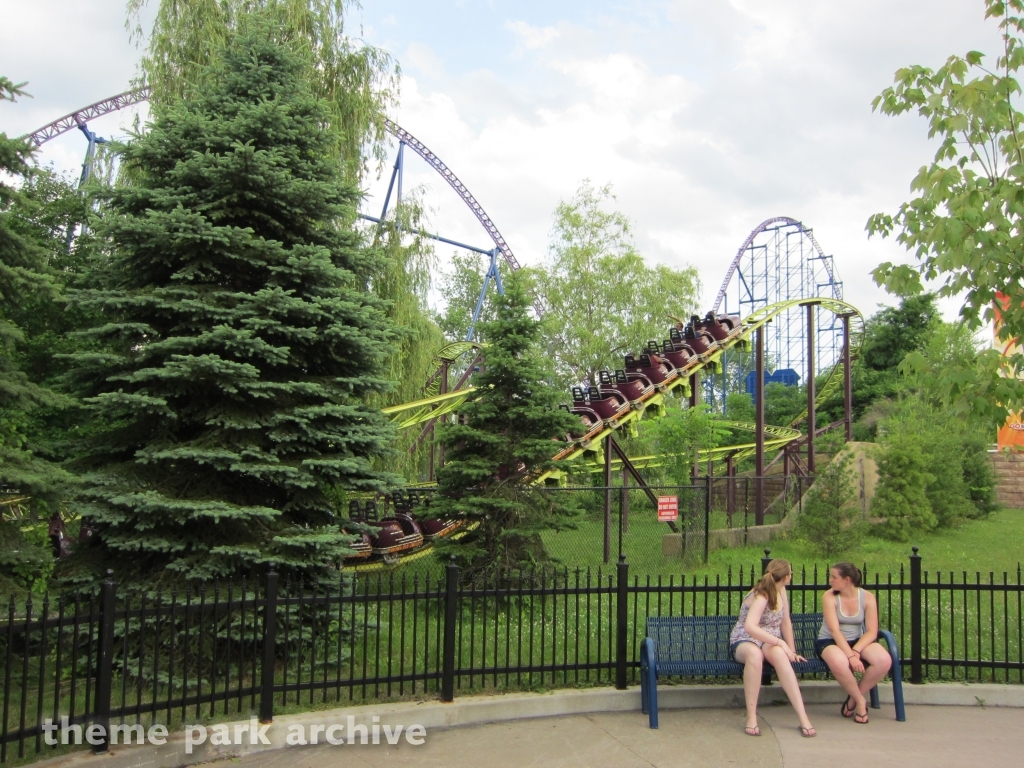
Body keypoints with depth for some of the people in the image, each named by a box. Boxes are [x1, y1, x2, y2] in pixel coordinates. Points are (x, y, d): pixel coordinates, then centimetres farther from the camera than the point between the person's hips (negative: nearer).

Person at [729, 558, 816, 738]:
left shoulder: (780, 591, 5)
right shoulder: (761, 596, -19)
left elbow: (785, 622, 12)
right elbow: (750, 627, -34)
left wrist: (792, 651, 7)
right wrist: (781, 643, -33)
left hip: (770, 642, 5)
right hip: (744, 642, -5)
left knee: (778, 653, -34)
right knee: (754, 653, -43)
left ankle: (803, 717, -40)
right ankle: (751, 716, -36)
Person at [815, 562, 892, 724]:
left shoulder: (867, 597, -6)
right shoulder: (829, 597, -11)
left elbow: (871, 632, -10)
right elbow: (834, 630, -20)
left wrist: (855, 651, -26)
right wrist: (850, 655, -31)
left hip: (858, 641, 3)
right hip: (829, 642, -3)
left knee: (884, 660, -28)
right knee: (839, 662, -39)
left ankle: (854, 698, -5)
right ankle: (860, 700, -10)